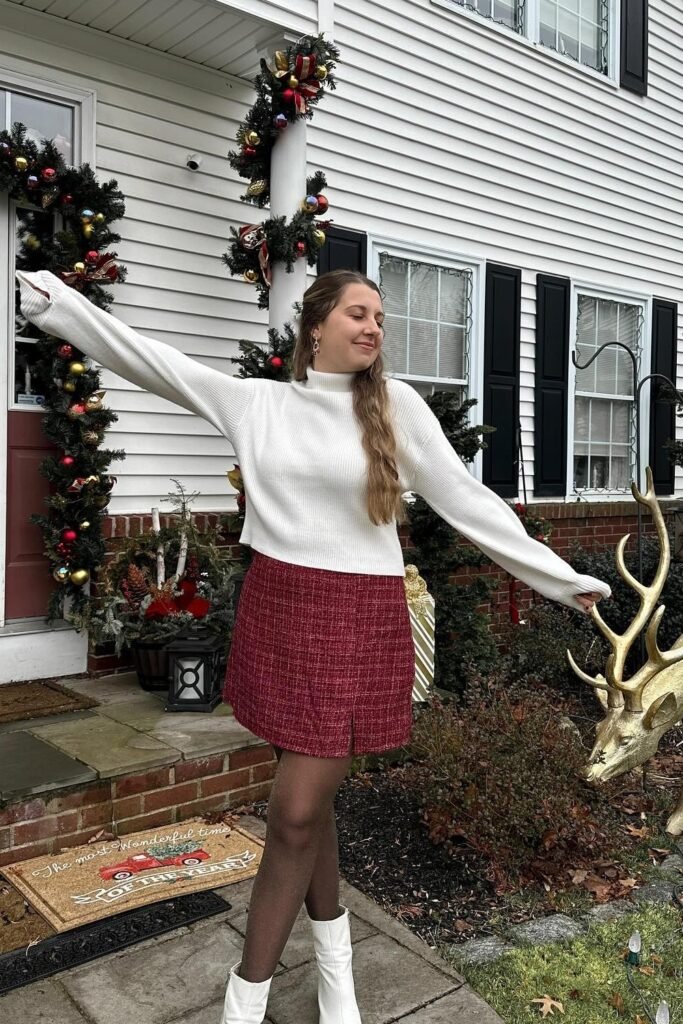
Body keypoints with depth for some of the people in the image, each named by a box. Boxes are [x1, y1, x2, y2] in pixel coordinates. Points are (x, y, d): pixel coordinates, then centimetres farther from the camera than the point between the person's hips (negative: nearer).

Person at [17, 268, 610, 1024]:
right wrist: (47, 296, -3)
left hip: (360, 621, -2)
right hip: (276, 611, 3)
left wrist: (561, 579, 3)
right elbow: (147, 359, 2)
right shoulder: (255, 400, 4)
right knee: (309, 799, 15)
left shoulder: (397, 406, -1)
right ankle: (333, 950, 40)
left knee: (295, 815, -1)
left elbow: (468, 503, 1)